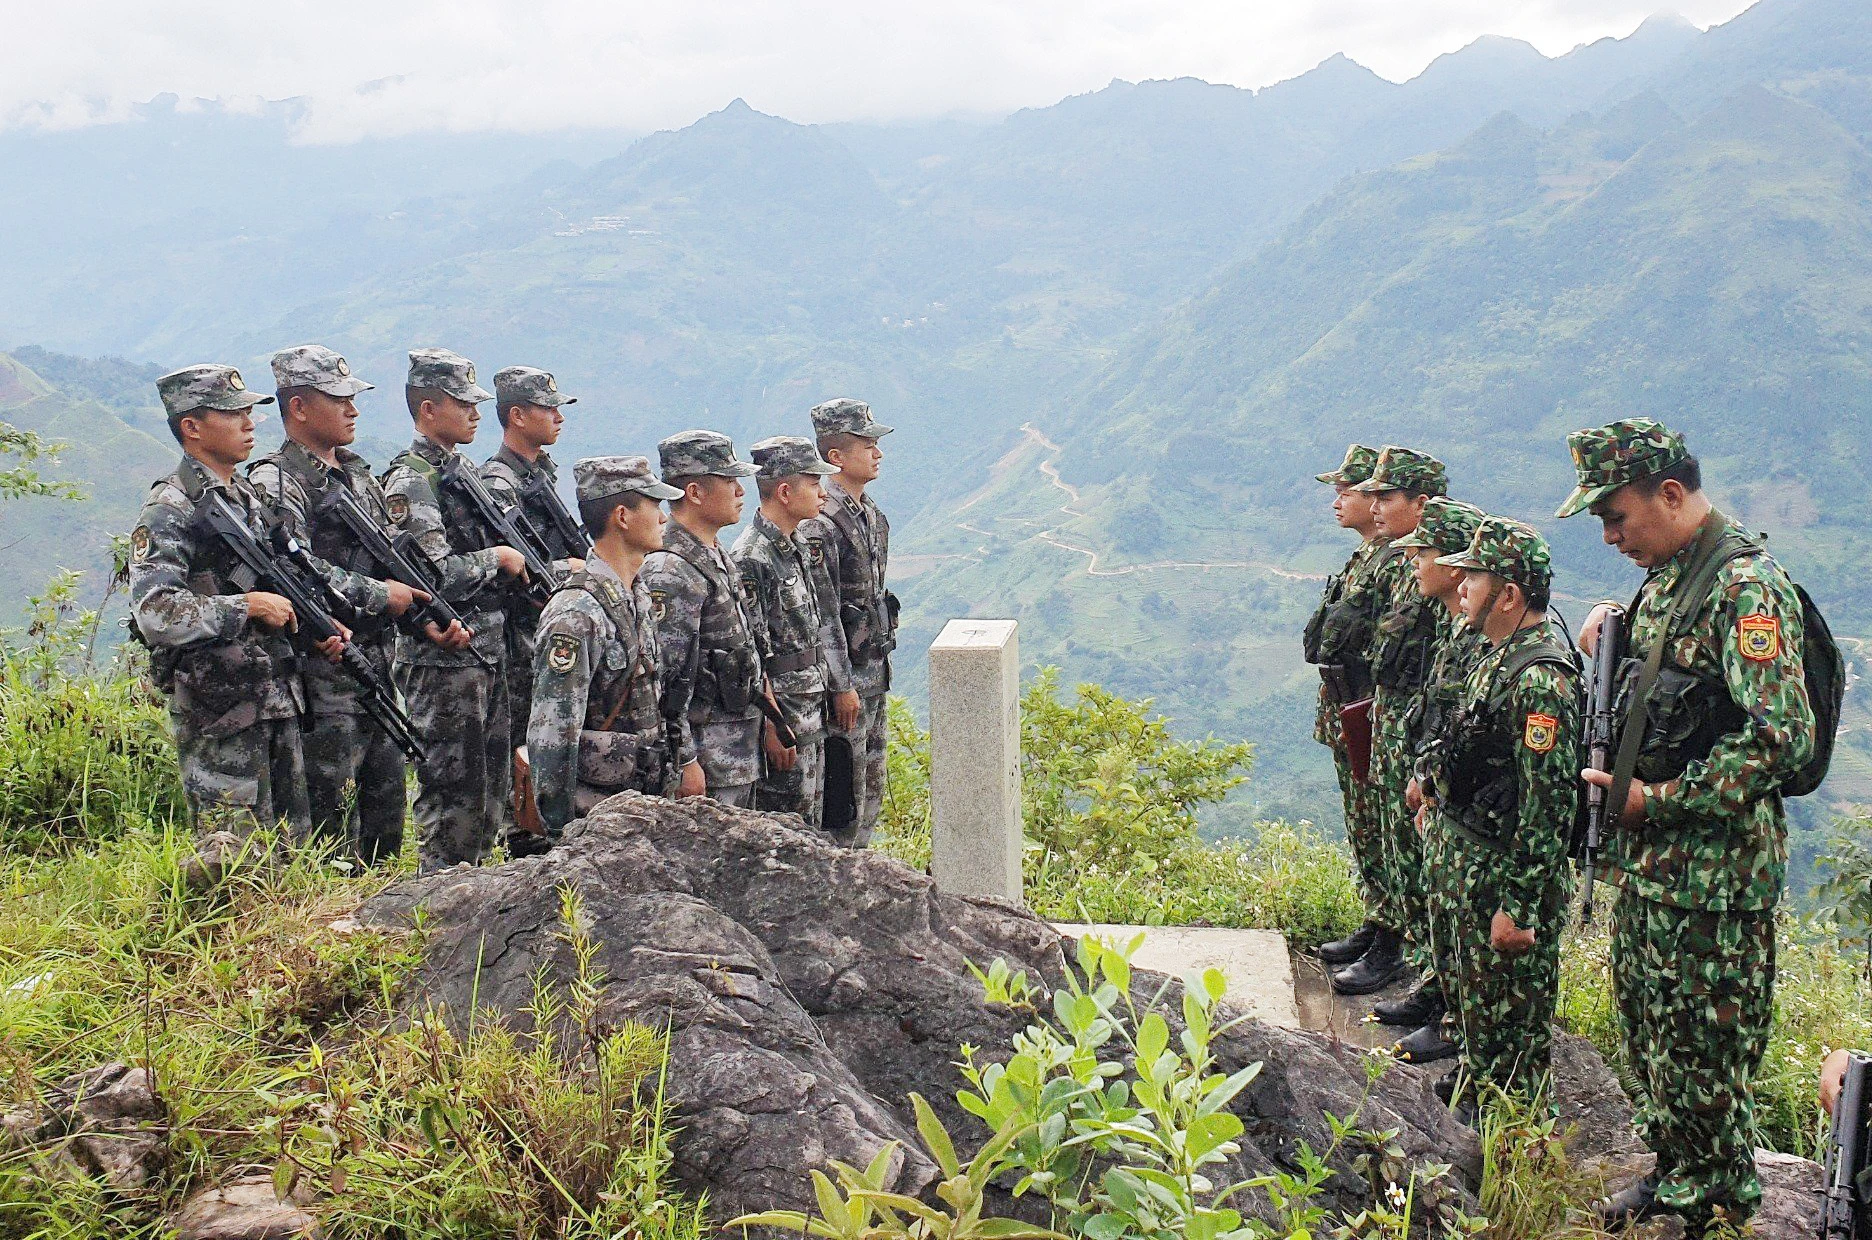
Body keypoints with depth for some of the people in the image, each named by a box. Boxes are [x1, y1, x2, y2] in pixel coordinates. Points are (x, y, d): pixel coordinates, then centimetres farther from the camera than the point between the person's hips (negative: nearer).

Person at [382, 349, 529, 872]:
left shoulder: (465, 470, 15)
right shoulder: (411, 482, -13)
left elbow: (498, 544, 26)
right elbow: (439, 576, -22)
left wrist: (528, 568, 9)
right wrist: (498, 558, -10)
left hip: (489, 652, 9)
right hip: (443, 658, -9)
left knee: (490, 787, 15)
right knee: (450, 794, -3)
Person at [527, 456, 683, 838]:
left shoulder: (639, 597, 10)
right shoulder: (577, 614, -19)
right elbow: (550, 737, -20)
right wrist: (562, 833, -18)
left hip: (643, 804, 8)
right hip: (592, 817, -8)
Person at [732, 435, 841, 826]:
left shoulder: (799, 547, 11)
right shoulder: (751, 559, -19)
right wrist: (772, 728, -19)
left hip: (812, 714, 9)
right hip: (781, 720, -9)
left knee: (811, 823, 16)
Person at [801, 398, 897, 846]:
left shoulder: (872, 514, 11)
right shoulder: (822, 522, -18)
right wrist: (842, 685, -21)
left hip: (874, 671, 10)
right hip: (845, 674, -9)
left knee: (870, 788, 16)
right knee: (843, 789, -2)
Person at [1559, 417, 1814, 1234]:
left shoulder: (1745, 589, -19)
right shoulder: (1663, 583, 11)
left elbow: (1782, 738, -25)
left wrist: (1656, 800, -21)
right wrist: (1612, 642, 5)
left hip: (1713, 872, -9)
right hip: (1647, 859, 9)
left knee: (1705, 1046, 3)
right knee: (1650, 1031, 18)